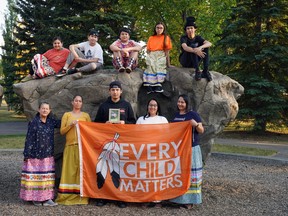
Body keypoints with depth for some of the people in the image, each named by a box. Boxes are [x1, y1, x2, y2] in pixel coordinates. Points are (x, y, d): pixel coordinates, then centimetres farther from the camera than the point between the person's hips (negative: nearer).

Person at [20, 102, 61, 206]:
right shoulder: (33, 122, -6)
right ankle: (35, 197, 8)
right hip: (35, 154, -5)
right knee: (35, 176, -1)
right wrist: (27, 154, -10)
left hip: (48, 154, 5)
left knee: (47, 176, 4)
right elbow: (29, 139, -7)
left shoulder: (51, 121, 6)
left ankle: (47, 198, 8)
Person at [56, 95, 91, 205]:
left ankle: (81, 196, 2)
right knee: (70, 170, -2)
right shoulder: (66, 115, 9)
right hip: (70, 146, 0)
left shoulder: (86, 115, 10)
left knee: (82, 170, -2)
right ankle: (67, 195, 2)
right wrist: (71, 124, -10)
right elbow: (62, 131, 2)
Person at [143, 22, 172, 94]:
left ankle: (158, 85, -49)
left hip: (161, 55, -1)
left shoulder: (166, 38, 18)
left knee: (159, 64, -35)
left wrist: (168, 63, 2)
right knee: (151, 65, -34)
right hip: (152, 55, 1)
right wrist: (148, 59, 2)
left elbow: (167, 51, 10)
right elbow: (148, 50, 20)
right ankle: (149, 86, -47)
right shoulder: (151, 38, 24)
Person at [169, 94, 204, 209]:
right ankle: (180, 198, 13)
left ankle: (189, 200, -1)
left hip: (191, 148, -6)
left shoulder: (193, 114, -4)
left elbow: (201, 131, -8)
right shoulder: (176, 115, 13)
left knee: (190, 173, -4)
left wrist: (196, 124, -26)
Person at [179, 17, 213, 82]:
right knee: (193, 46, -29)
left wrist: (200, 48, -40)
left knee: (205, 47, -17)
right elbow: (185, 48, -33)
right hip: (185, 61, -4)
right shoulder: (183, 38, -11)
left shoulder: (198, 38, -1)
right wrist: (195, 51, -51)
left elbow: (209, 43, -20)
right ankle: (197, 71, -37)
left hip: (194, 61, 4)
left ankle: (206, 71, -26)